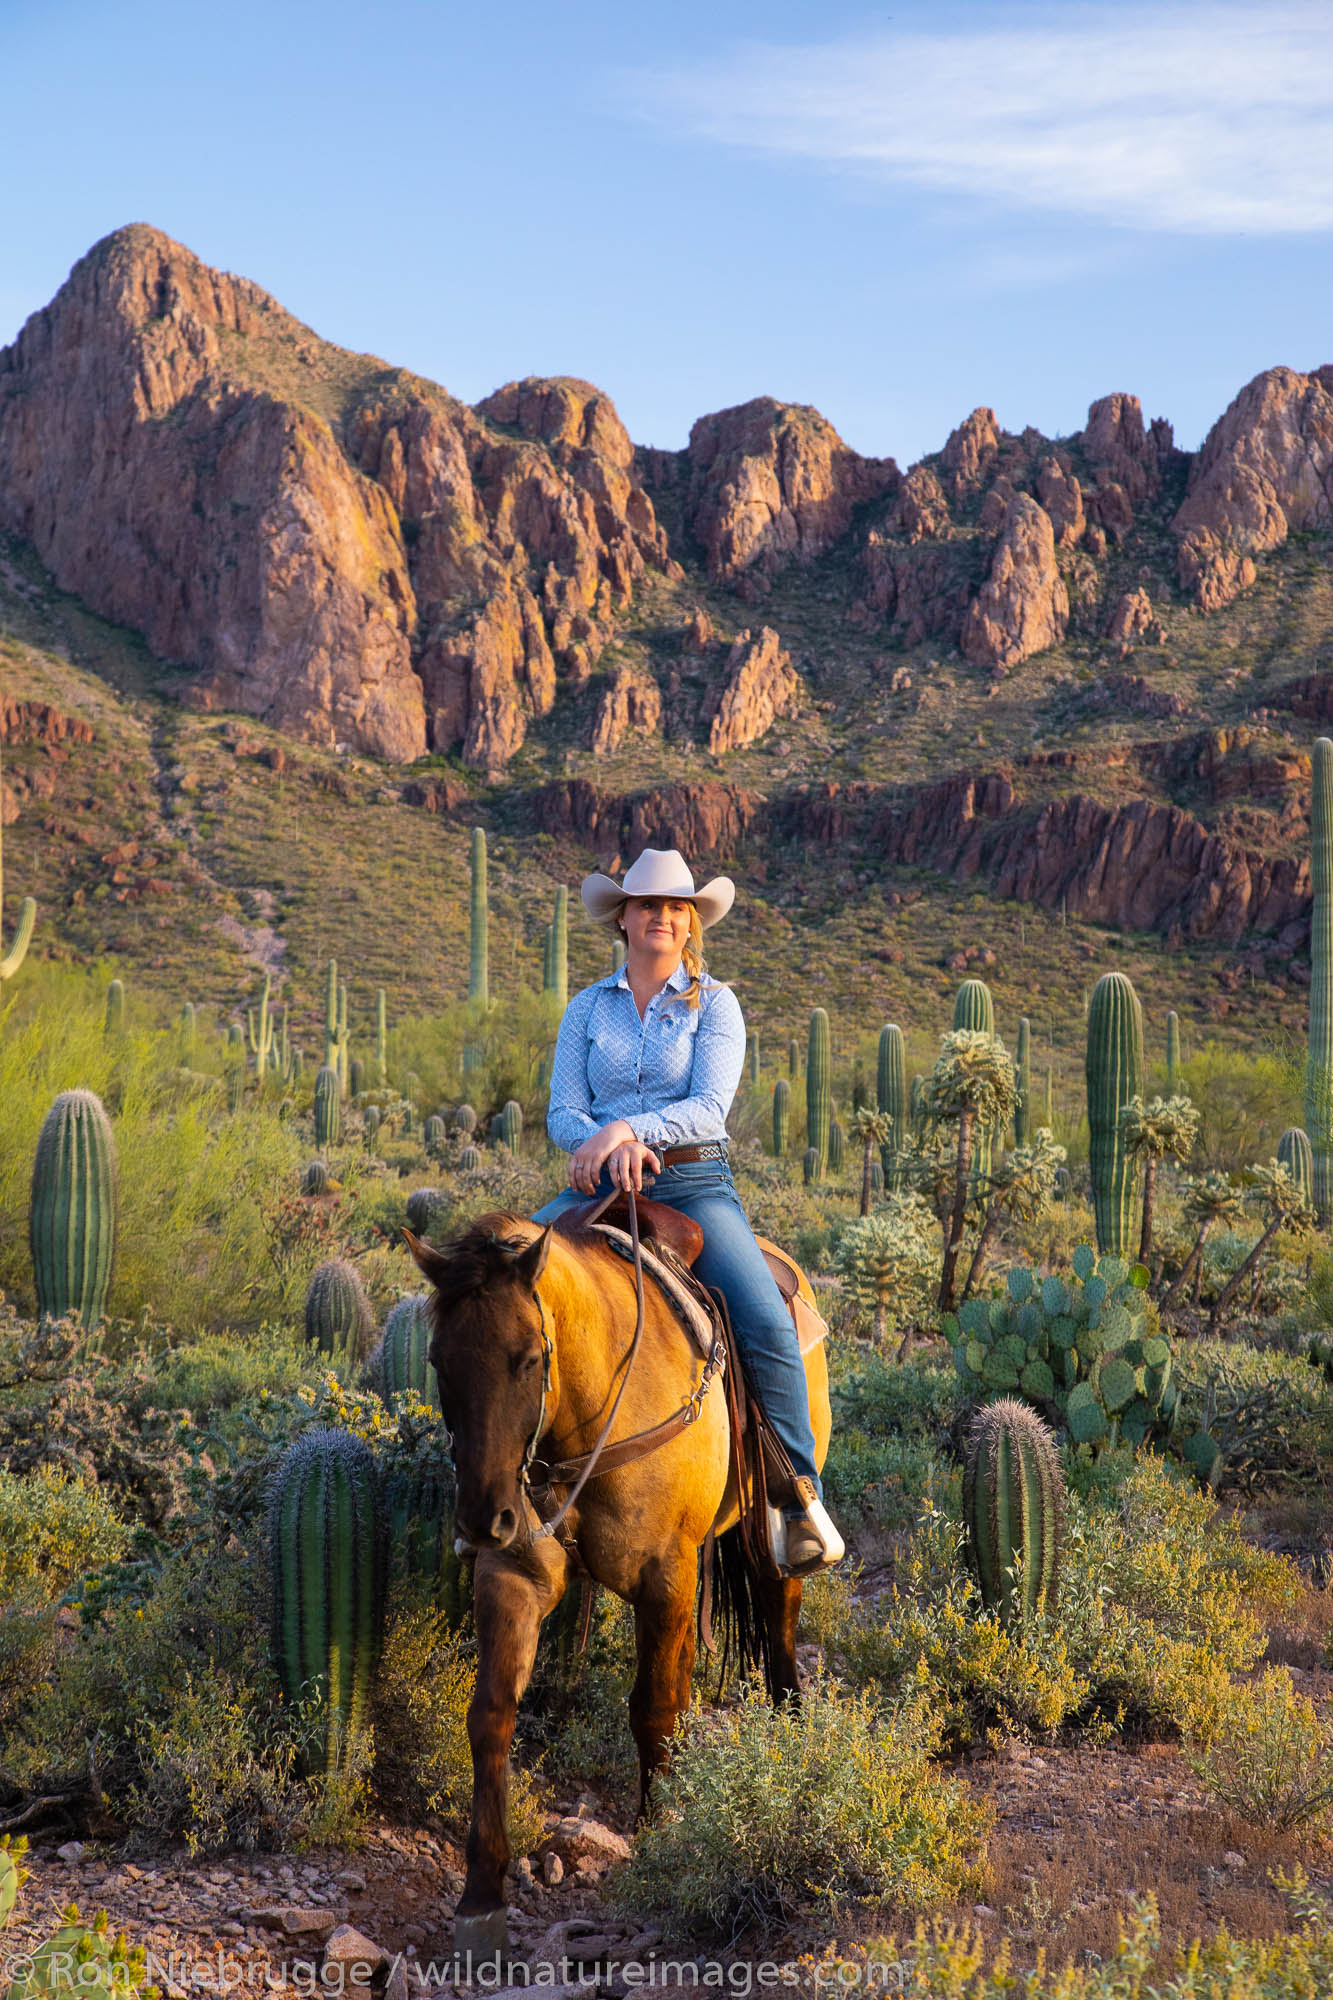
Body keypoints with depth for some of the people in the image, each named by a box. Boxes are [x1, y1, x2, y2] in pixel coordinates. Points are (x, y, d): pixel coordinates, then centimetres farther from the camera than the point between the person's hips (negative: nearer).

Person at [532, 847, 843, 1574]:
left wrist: (627, 1129, -23)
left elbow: (709, 1109, -8)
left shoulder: (714, 1003, 4)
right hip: (601, 1183, 3)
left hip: (694, 1181, -2)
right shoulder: (588, 1008, 11)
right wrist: (605, 1146, -17)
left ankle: (801, 1495, -12)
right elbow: (562, 1115, 5)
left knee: (767, 1323, -24)